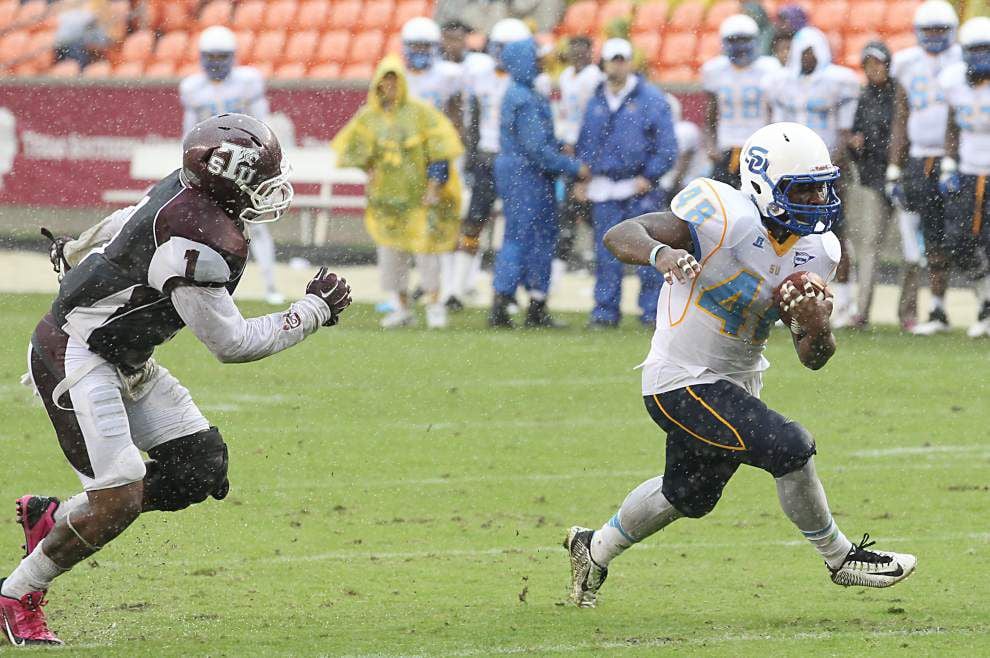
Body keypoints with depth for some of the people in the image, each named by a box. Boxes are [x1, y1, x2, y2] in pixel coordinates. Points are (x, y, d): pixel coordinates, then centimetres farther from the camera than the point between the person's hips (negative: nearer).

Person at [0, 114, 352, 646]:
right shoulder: (203, 242, -28)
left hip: (124, 362, 10)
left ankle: (51, 516, 19)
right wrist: (314, 311, -12)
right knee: (118, 501, -15)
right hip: (75, 357, -10)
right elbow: (231, 343, -20)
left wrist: (77, 250, 42)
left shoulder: (182, 192, 1)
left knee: (201, 467, 4)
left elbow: (121, 224, 22)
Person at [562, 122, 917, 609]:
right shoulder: (724, 219, -23)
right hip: (682, 382, -9)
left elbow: (814, 359, 2)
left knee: (688, 496, 24)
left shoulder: (815, 252, -1)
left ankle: (593, 549, 46)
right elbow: (618, 236, -26)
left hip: (736, 384, 9)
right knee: (789, 448, -19)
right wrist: (660, 254, -47)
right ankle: (840, 558, 1)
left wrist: (816, 327, -21)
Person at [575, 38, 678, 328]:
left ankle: (652, 311, 3)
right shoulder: (596, 102, 14)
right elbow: (585, 142, 21)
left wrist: (649, 176, -10)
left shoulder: (651, 98, -1)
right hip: (604, 190, 4)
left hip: (639, 187, -4)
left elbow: (666, 144, -3)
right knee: (606, 254, 3)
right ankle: (605, 312, 8)